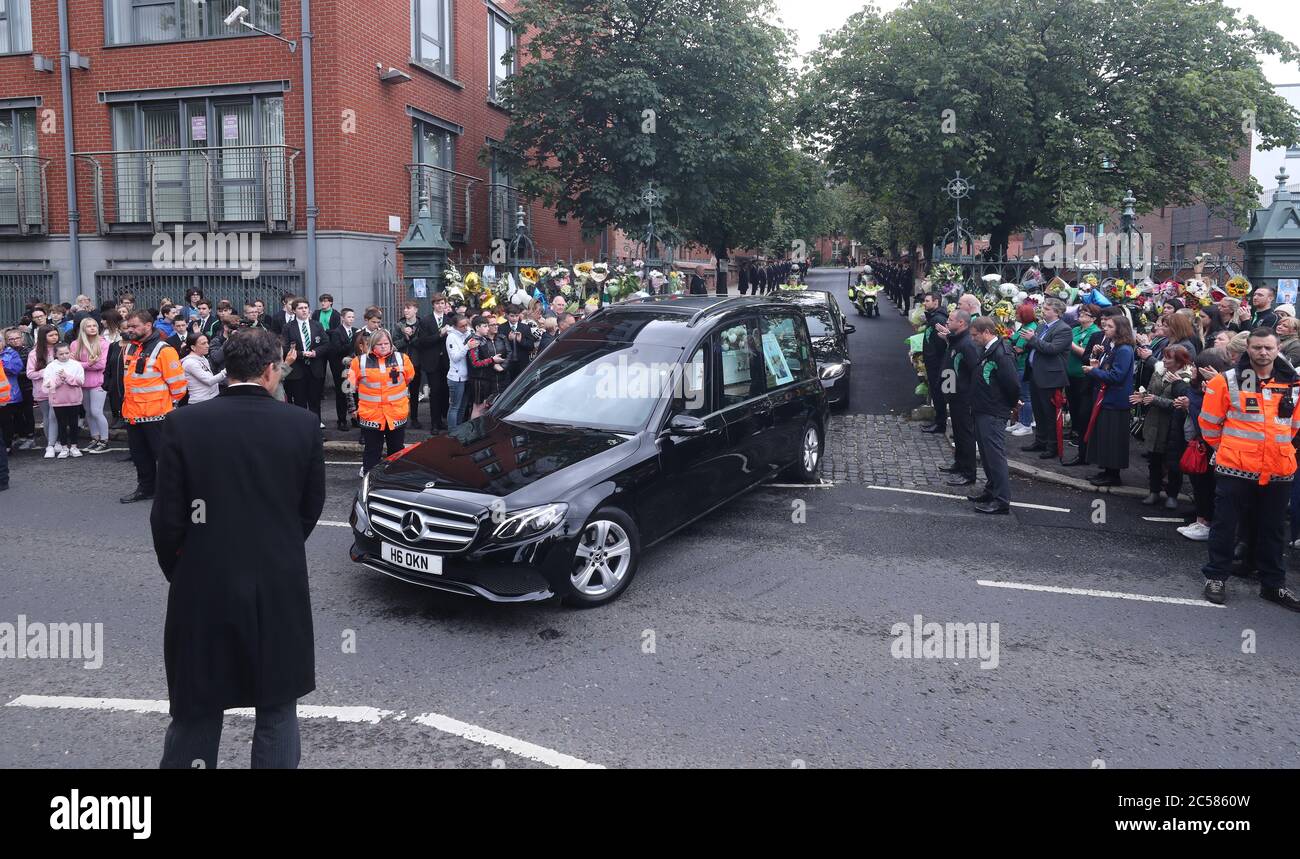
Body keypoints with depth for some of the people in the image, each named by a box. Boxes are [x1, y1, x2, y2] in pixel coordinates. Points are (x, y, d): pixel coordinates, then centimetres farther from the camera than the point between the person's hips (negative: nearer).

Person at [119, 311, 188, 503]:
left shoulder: (163, 350, -13)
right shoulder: (128, 349, 12)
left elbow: (177, 382, -13)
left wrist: (168, 404, -3)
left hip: (156, 415, -8)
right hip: (132, 414, 8)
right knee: (139, 455, 17)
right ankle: (145, 488, 30)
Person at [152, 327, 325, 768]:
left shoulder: (184, 423, -8)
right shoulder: (303, 424, -6)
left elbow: (167, 516, -5)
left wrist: (179, 574, 12)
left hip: (203, 587, 0)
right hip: (280, 586, 0)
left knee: (195, 713, 15)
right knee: (277, 709, 14)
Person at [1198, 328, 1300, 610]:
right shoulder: (1228, 381, -7)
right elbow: (1209, 421, 1)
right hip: (1235, 470, -3)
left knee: (1273, 531, 14)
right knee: (1226, 525, 6)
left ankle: (1273, 584, 26)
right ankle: (1216, 577, 18)